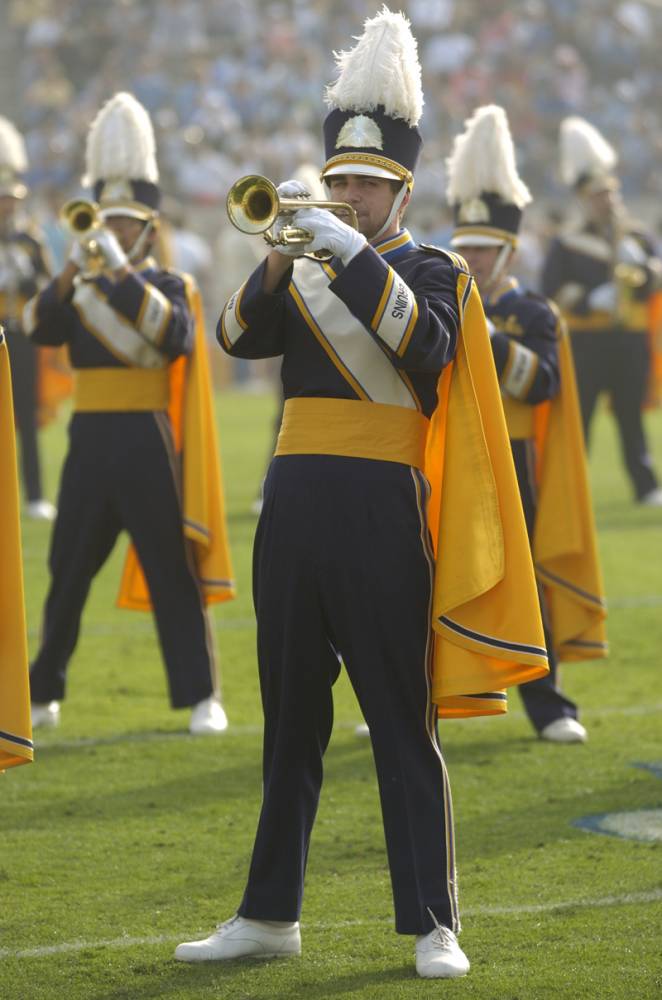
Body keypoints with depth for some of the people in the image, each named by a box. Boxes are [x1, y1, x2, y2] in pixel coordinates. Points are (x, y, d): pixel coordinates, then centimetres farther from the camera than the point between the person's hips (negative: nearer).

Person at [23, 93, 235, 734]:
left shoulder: (168, 288, 2)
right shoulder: (82, 290, 12)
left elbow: (174, 334, -19)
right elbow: (39, 327, -6)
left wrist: (122, 272, -22)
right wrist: (75, 268, -19)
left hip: (147, 445, -3)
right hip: (89, 442, 3)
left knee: (172, 577, -3)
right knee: (67, 576, 8)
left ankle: (202, 698, 1)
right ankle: (43, 694, 17)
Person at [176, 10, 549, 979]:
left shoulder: (431, 270, 3)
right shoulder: (302, 273, 15)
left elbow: (424, 337, -18)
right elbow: (239, 336, 0)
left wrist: (349, 248, -22)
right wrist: (280, 255, -15)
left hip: (382, 511, -4)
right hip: (294, 508, 5)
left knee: (404, 727, -3)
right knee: (290, 725, 10)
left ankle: (434, 926, 0)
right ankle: (270, 914, 16)